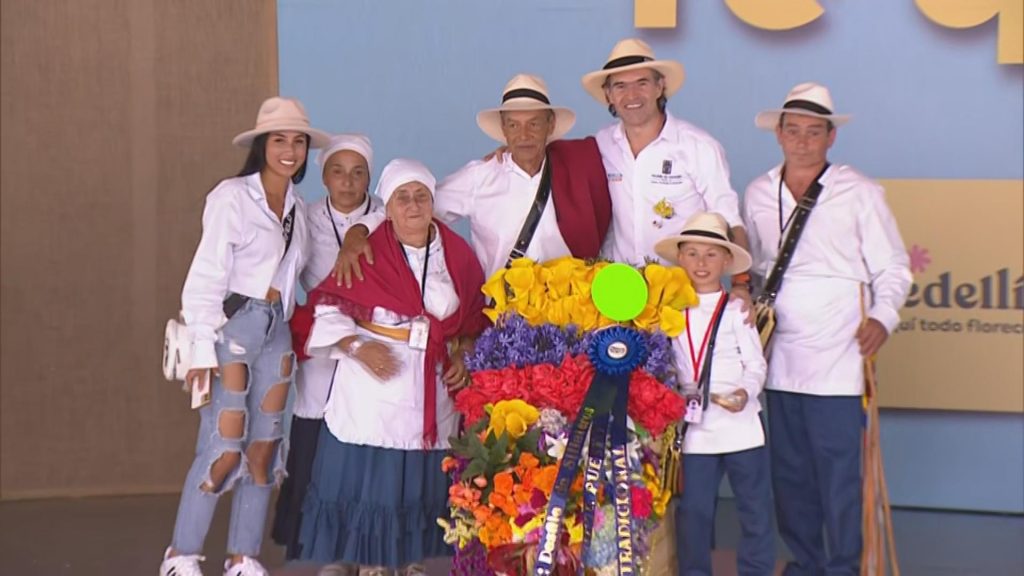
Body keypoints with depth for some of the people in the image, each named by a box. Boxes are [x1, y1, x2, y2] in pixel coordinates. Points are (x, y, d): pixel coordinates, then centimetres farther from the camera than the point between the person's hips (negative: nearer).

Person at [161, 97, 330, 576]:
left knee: (265, 447, 7)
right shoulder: (232, 196, -8)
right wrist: (203, 348, -15)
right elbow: (205, 276, -11)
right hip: (233, 325, -7)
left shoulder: (297, 207, 12)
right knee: (223, 449, -10)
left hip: (276, 330, 7)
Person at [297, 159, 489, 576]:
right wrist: (358, 346, -14)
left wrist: (463, 356, -2)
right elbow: (329, 311, 0)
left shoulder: (457, 255, 7)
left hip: (433, 393, 3)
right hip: (373, 389, -3)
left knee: (423, 483, 5)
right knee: (370, 481, -4)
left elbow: (475, 321, 14)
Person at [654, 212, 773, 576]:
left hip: (740, 421, -2)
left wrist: (745, 392, -22)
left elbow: (756, 363, -5)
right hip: (695, 426, 2)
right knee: (692, 510, 7)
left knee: (755, 506, 4)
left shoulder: (736, 311, -1)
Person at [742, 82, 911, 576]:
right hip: (779, 356, 4)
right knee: (788, 470, 9)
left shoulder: (859, 194, 1)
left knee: (839, 470, -5)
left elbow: (892, 268, 2)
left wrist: (883, 317, -13)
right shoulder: (758, 195, 12)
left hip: (838, 356, -4)